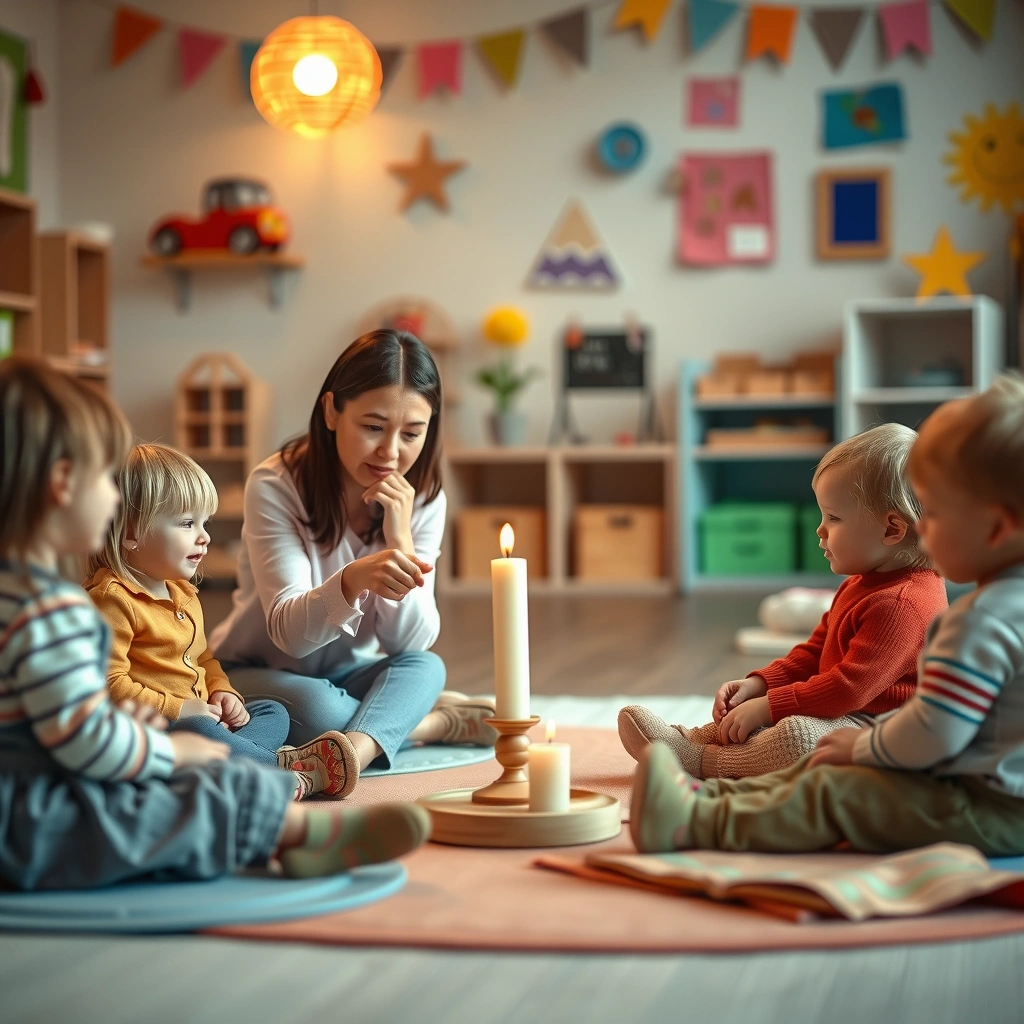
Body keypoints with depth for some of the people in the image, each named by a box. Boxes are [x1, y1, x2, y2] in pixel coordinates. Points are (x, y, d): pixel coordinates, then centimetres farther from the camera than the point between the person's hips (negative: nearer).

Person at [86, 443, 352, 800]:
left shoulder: (183, 593, 19)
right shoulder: (111, 598, -15)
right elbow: (109, 684, -22)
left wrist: (222, 692, 8)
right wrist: (178, 709, -20)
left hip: (200, 715, 10)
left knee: (273, 713, 7)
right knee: (197, 732, -37)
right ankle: (291, 771, -23)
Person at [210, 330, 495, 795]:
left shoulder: (423, 502, -7)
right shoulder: (275, 486, -21)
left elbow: (412, 645, -13)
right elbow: (289, 633, -28)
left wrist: (401, 539, -27)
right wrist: (353, 580, -50)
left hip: (349, 675, 4)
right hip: (258, 674, -4)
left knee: (426, 667, -27)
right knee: (316, 707, -36)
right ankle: (444, 721, -18)